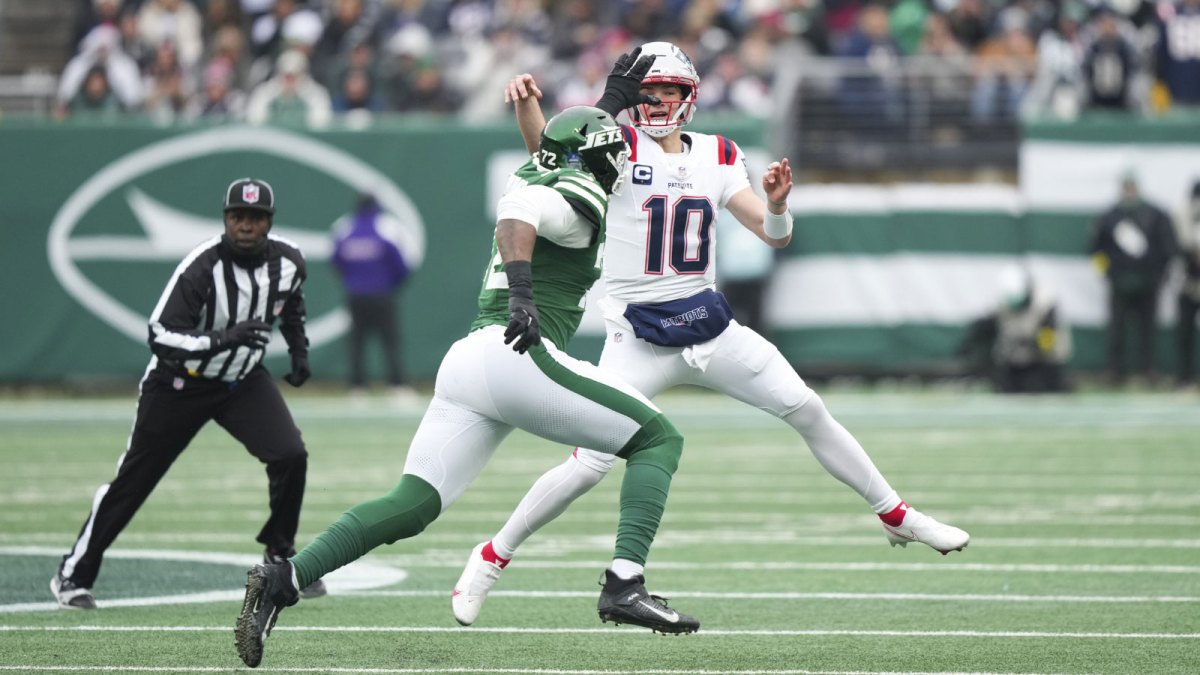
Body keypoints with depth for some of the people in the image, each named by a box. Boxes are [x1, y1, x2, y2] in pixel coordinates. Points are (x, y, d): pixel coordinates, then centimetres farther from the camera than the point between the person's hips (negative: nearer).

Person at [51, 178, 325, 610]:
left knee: (290, 456, -15)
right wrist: (223, 339, -44)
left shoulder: (288, 262, -11)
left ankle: (280, 557, 7)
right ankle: (73, 574, 14)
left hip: (243, 380, 4)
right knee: (134, 478, 2)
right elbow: (160, 337, -32)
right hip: (181, 381, -4)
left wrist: (299, 349, 7)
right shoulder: (202, 268, -28)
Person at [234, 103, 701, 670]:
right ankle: (624, 586, -13)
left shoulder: (533, 175, 24)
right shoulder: (581, 198, -1)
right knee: (658, 438, 2)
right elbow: (518, 212, -21)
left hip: (464, 358, 8)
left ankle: (281, 580, -12)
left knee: (413, 504, 3)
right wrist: (522, 292, -35)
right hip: (519, 355, -8)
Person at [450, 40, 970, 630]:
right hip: (638, 336, -4)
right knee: (589, 466, -12)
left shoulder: (718, 158, 6)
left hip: (709, 325, 4)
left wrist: (777, 204, -20)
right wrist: (527, 103, -45)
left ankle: (897, 517, 19)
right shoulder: (620, 147, -6)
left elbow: (774, 235, 3)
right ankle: (489, 560, 5)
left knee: (807, 411, 3)